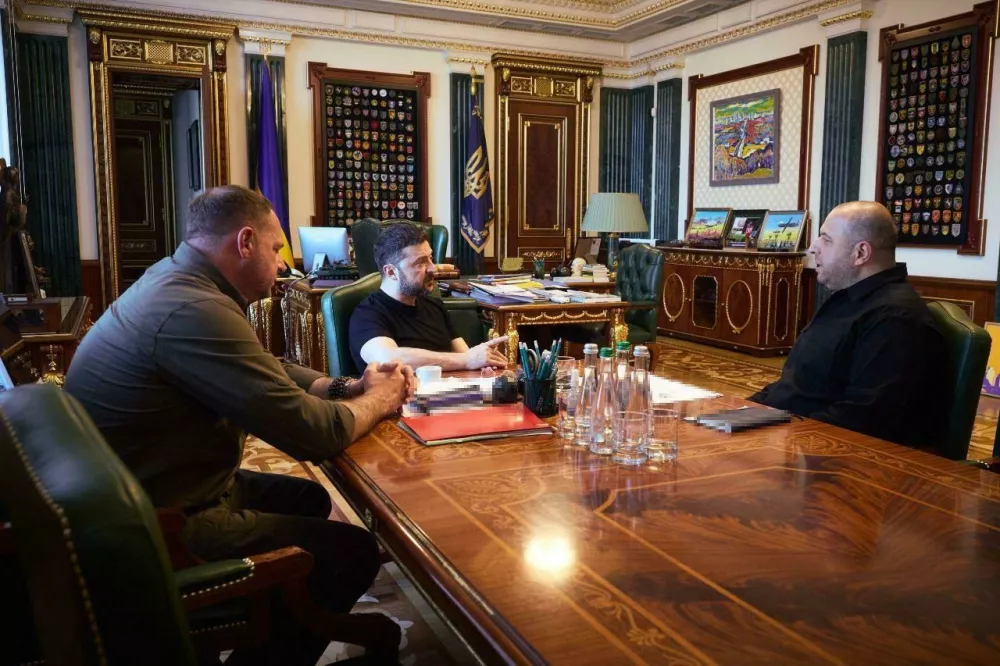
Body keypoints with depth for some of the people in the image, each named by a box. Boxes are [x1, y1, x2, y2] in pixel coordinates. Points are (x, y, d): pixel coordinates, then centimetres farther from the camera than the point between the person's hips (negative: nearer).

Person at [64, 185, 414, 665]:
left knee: (309, 499, 22)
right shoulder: (193, 311, -30)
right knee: (353, 551, -4)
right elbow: (311, 433, -27)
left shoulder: (174, 280, 4)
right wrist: (379, 398, -8)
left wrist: (347, 387, -1)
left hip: (152, 493, 10)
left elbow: (265, 371, 14)